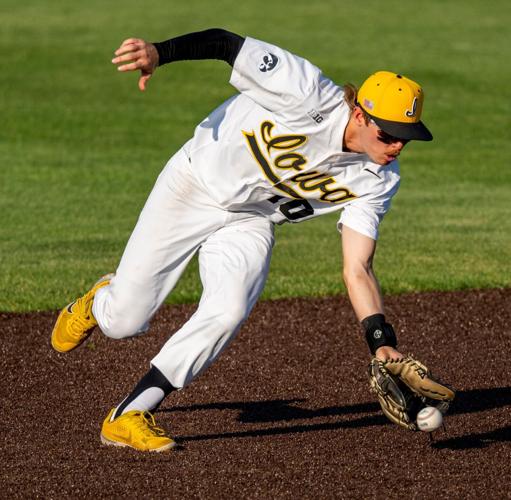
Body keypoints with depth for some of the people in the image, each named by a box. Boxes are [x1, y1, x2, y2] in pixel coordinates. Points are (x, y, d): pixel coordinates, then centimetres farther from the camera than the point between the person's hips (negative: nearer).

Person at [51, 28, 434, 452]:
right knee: (124, 321, -2)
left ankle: (128, 418, -12)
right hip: (192, 189, -3)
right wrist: (158, 52, -41)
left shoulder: (378, 180, -17)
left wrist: (382, 341, -30)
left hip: (248, 223, 3)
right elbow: (226, 43, -25)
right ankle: (99, 302, 39)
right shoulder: (308, 95, -31)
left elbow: (357, 269, -16)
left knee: (228, 313, -25)